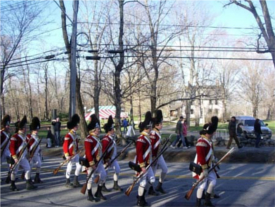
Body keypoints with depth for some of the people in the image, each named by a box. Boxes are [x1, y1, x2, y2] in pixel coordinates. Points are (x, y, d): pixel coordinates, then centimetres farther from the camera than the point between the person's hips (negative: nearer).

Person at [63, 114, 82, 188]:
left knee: (79, 166, 7)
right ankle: (67, 183, 15)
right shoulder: (68, 136, -17)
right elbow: (65, 146, -18)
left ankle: (75, 181, 20)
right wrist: (67, 156, -20)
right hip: (70, 155, -8)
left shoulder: (75, 135, 9)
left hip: (75, 154, 8)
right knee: (69, 168, 2)